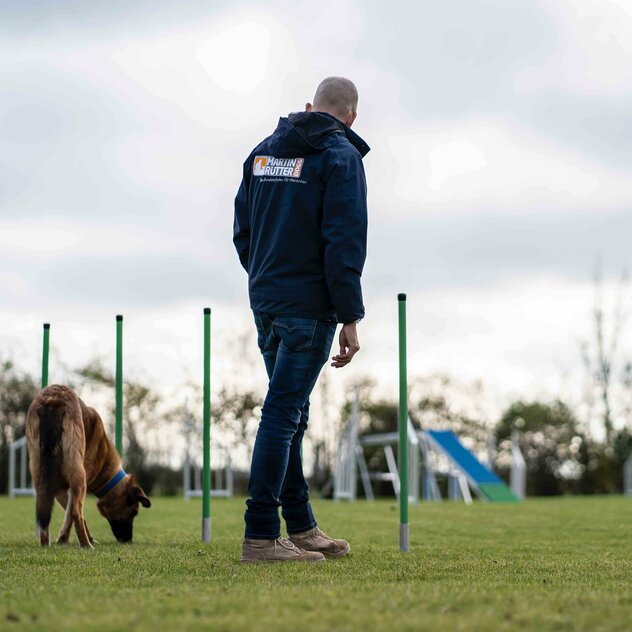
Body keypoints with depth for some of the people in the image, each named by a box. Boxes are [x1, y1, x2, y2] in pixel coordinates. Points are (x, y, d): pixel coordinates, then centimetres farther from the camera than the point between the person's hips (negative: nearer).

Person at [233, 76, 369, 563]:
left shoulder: (263, 150, 13)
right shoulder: (340, 156, -8)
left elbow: (242, 230, 15)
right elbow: (344, 243, -16)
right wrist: (351, 318, -14)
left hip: (265, 301, 7)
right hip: (309, 306, -7)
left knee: (290, 413, 14)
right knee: (283, 412, -7)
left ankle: (301, 527, 22)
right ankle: (261, 536, -5)